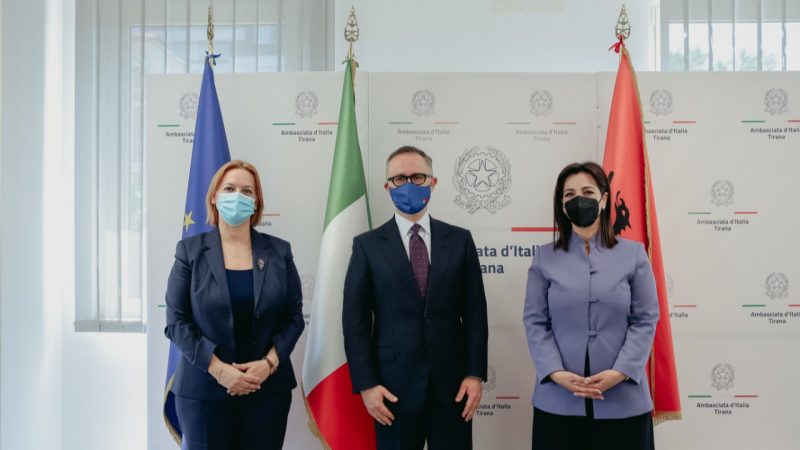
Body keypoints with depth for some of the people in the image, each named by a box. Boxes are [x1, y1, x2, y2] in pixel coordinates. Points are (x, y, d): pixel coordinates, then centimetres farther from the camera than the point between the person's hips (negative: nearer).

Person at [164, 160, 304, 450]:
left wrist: (269, 363, -11)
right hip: (204, 389, -1)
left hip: (268, 388, 1)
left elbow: (295, 316, 3)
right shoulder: (190, 251, 0)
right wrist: (218, 369, -14)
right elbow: (176, 321, -4)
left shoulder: (279, 252, 3)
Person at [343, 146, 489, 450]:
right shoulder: (367, 245, 1)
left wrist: (475, 373, -3)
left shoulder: (459, 240, 5)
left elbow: (475, 312, 4)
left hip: (452, 383, 1)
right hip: (394, 386, -1)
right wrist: (366, 384, -8)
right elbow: (355, 320, -2)